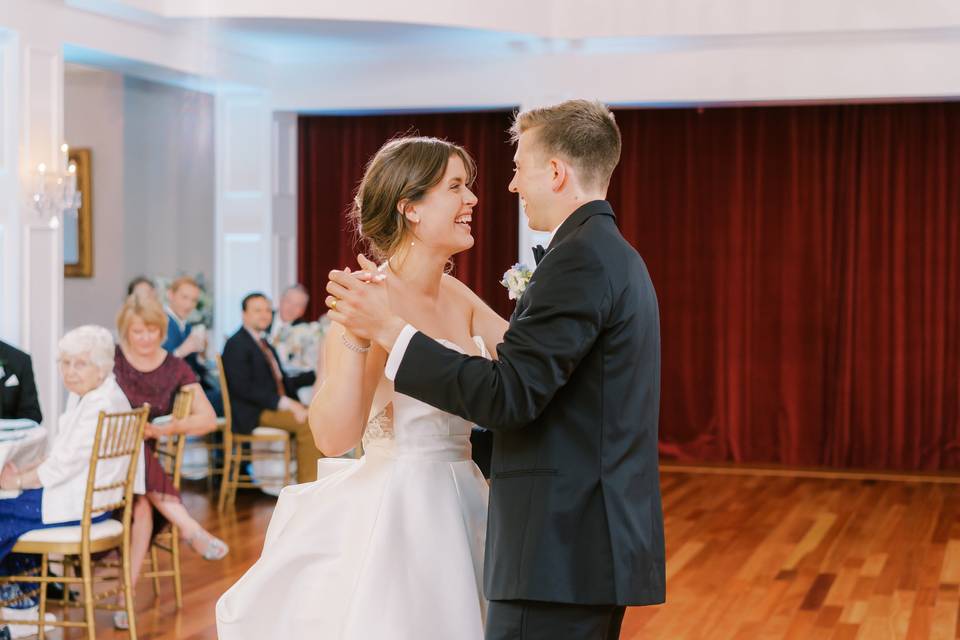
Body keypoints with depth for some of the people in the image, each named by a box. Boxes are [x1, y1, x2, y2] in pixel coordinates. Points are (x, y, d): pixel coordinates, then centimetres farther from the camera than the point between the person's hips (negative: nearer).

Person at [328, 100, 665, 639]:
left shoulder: (579, 257, -15)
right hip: (603, 537, 10)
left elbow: (509, 396, -20)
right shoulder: (618, 255, 17)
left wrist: (390, 329, -16)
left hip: (563, 546, -10)